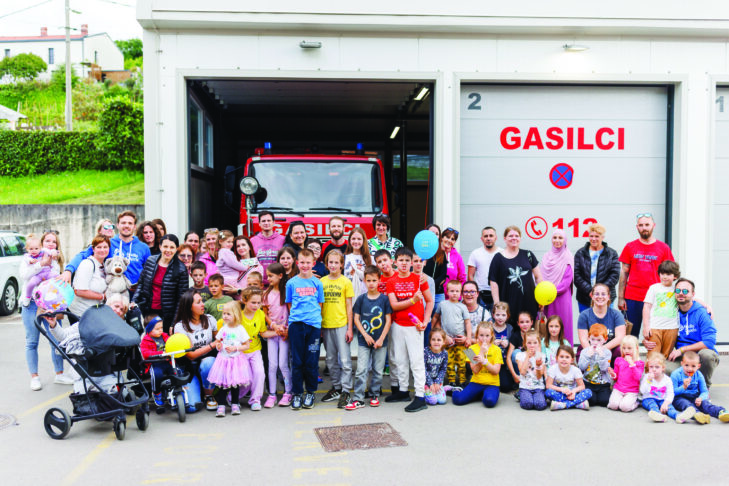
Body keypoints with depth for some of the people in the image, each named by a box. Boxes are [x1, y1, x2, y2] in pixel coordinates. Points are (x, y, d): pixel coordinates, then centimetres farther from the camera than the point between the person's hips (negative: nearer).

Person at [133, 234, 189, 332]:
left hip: (166, 316, -3)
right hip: (147, 311, 4)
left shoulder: (181, 269, -9)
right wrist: (134, 301, 3)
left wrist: (175, 324, -10)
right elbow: (141, 284, 15)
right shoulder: (150, 261, 2)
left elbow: (182, 298, -8)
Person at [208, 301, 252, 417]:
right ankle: (221, 405, 3)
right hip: (223, 359, 2)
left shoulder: (240, 329, -4)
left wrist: (235, 348, -15)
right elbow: (217, 341, 18)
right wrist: (218, 346, -4)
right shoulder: (223, 329, 6)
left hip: (236, 359, -2)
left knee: (235, 382, 4)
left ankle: (235, 404, 18)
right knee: (222, 383, -2)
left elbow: (247, 346, -3)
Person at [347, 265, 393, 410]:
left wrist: (381, 339, -8)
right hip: (363, 341, 0)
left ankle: (375, 395, 22)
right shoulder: (361, 299, 2)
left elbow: (388, 320, -1)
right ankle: (358, 399, 0)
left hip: (380, 341, 0)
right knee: (361, 370, -4)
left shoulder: (384, 299, -1)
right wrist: (365, 335, -7)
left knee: (378, 370, 8)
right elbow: (356, 319, 3)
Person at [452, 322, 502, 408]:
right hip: (476, 382, 1)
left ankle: (485, 394, 0)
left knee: (490, 401, -33)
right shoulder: (472, 348, 3)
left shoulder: (496, 349, 1)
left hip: (492, 384, -1)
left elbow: (496, 371, -8)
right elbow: (475, 370, -8)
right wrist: (482, 352, -12)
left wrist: (484, 360, -21)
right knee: (457, 399, -22)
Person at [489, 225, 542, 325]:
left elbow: (538, 277, 12)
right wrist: (497, 304, -5)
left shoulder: (528, 255, 8)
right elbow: (493, 282, 0)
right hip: (509, 305, -2)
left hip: (529, 303, 2)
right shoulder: (498, 258, 2)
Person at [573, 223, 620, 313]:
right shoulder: (580, 253, 6)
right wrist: (589, 291, -14)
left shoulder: (612, 254, 6)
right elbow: (576, 275, -2)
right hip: (584, 300, 1)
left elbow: (615, 275, -2)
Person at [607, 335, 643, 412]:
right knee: (613, 405, -24)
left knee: (625, 407, -25)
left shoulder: (639, 363, 0)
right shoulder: (619, 361, 8)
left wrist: (631, 364, -21)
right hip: (618, 389, 2)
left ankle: (636, 402, 5)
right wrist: (613, 375, -8)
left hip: (632, 391, -2)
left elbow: (637, 377, -16)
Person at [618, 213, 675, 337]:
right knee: (631, 333, 3)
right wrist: (620, 298, 1)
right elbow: (624, 273, 7)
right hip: (632, 298, 0)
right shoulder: (630, 247, 6)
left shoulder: (663, 248, 5)